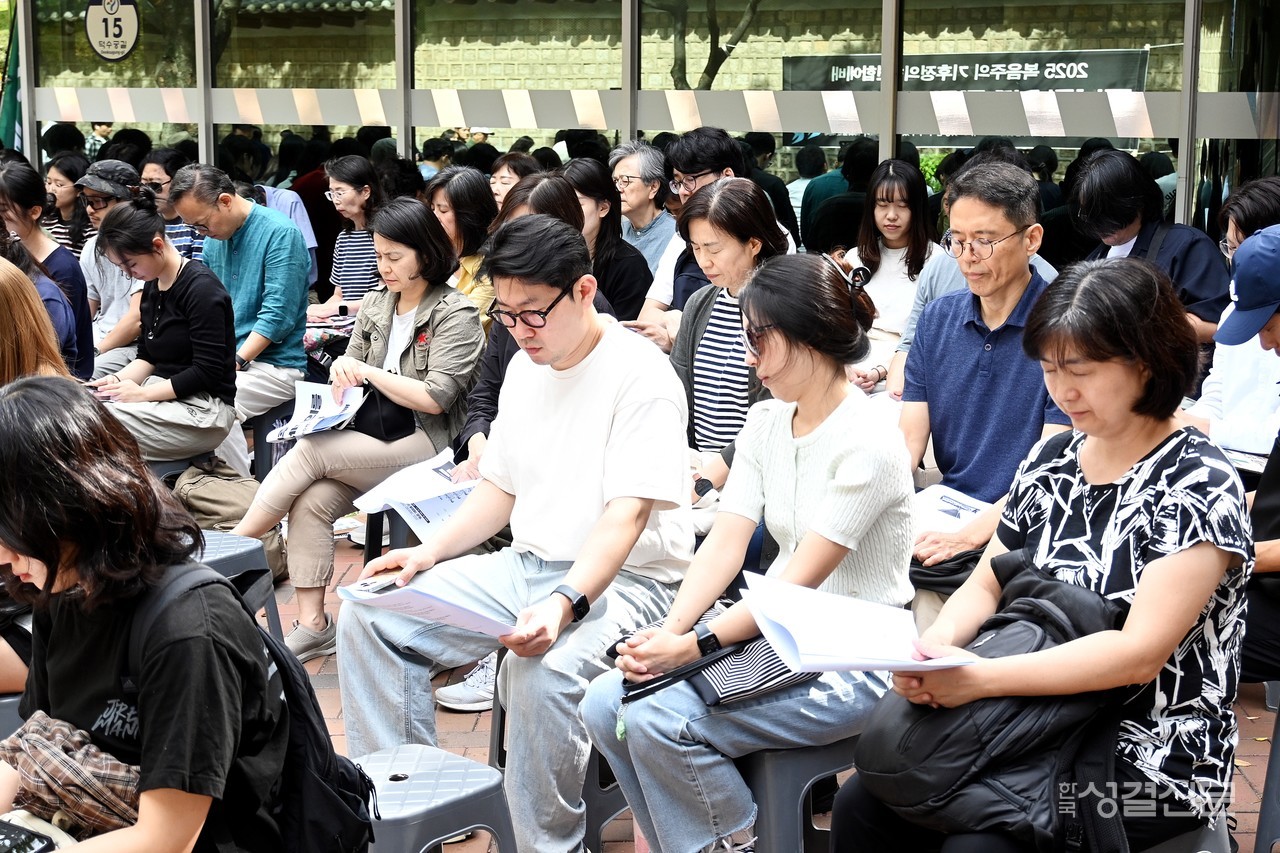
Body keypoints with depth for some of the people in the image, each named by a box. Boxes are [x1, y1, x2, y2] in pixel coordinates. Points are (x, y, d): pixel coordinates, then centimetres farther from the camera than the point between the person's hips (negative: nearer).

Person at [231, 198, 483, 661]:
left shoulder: (455, 314, -6)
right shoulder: (376, 302, 15)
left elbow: (434, 398, -13)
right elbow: (351, 370, 21)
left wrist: (368, 372, -9)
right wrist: (343, 370, -3)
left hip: (425, 444, -6)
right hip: (371, 438, 6)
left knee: (311, 450, -25)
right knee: (311, 501, -23)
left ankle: (233, 545, -12)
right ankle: (313, 625, -18)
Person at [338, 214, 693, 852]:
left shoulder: (640, 377, -14)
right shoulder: (525, 367, 12)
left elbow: (627, 515, -22)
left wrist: (563, 604, -36)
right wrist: (430, 552, 3)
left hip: (623, 579, -8)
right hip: (525, 564, 8)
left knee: (541, 673, -37)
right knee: (370, 617, -5)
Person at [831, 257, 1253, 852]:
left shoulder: (1198, 486, -14)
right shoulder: (1051, 462, 7)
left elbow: (1140, 653, -23)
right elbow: (985, 586, 10)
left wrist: (980, 677, -30)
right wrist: (937, 646, -13)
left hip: (1151, 763, -6)